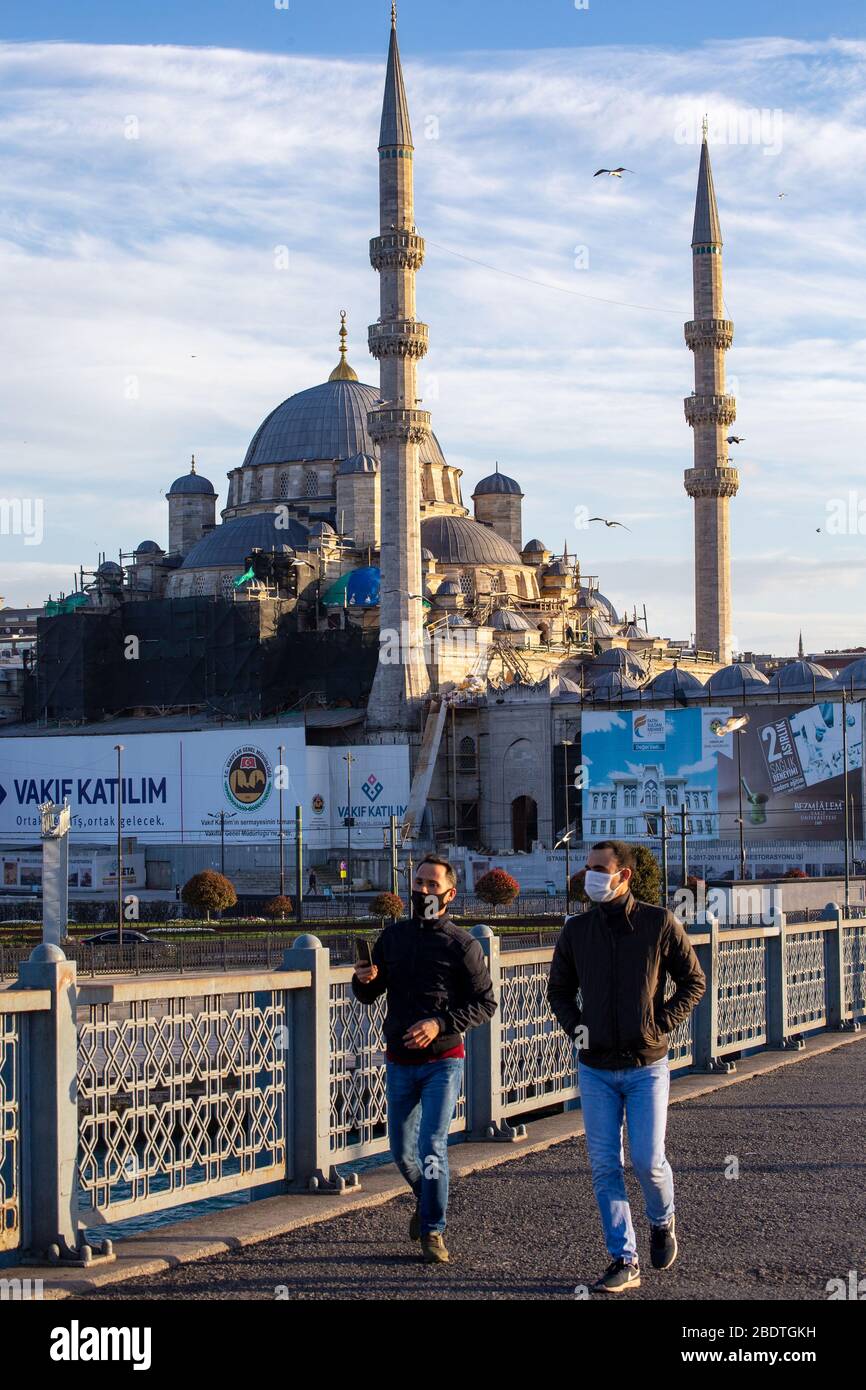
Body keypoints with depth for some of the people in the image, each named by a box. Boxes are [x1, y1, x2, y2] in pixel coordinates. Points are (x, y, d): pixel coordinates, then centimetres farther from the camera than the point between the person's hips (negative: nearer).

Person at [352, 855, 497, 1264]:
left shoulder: (462, 945, -6)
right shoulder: (393, 936, 7)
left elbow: (485, 1003, -5)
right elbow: (369, 995, 13)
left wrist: (440, 1024, -19)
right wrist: (363, 980, -11)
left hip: (443, 1061, -4)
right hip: (399, 1061, 5)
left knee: (432, 1146, -13)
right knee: (402, 1151, 12)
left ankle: (433, 1232, -3)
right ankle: (427, 1200, 40)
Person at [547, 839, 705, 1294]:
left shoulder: (660, 923, -5)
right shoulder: (576, 930, 2)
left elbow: (693, 981, 4)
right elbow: (559, 989, 16)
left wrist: (661, 1024, -6)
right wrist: (575, 1026, 0)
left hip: (646, 1067, -3)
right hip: (595, 1069, 3)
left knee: (648, 1161, -6)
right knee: (605, 1166, 0)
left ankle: (662, 1222, 26)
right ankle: (624, 1262, 8)